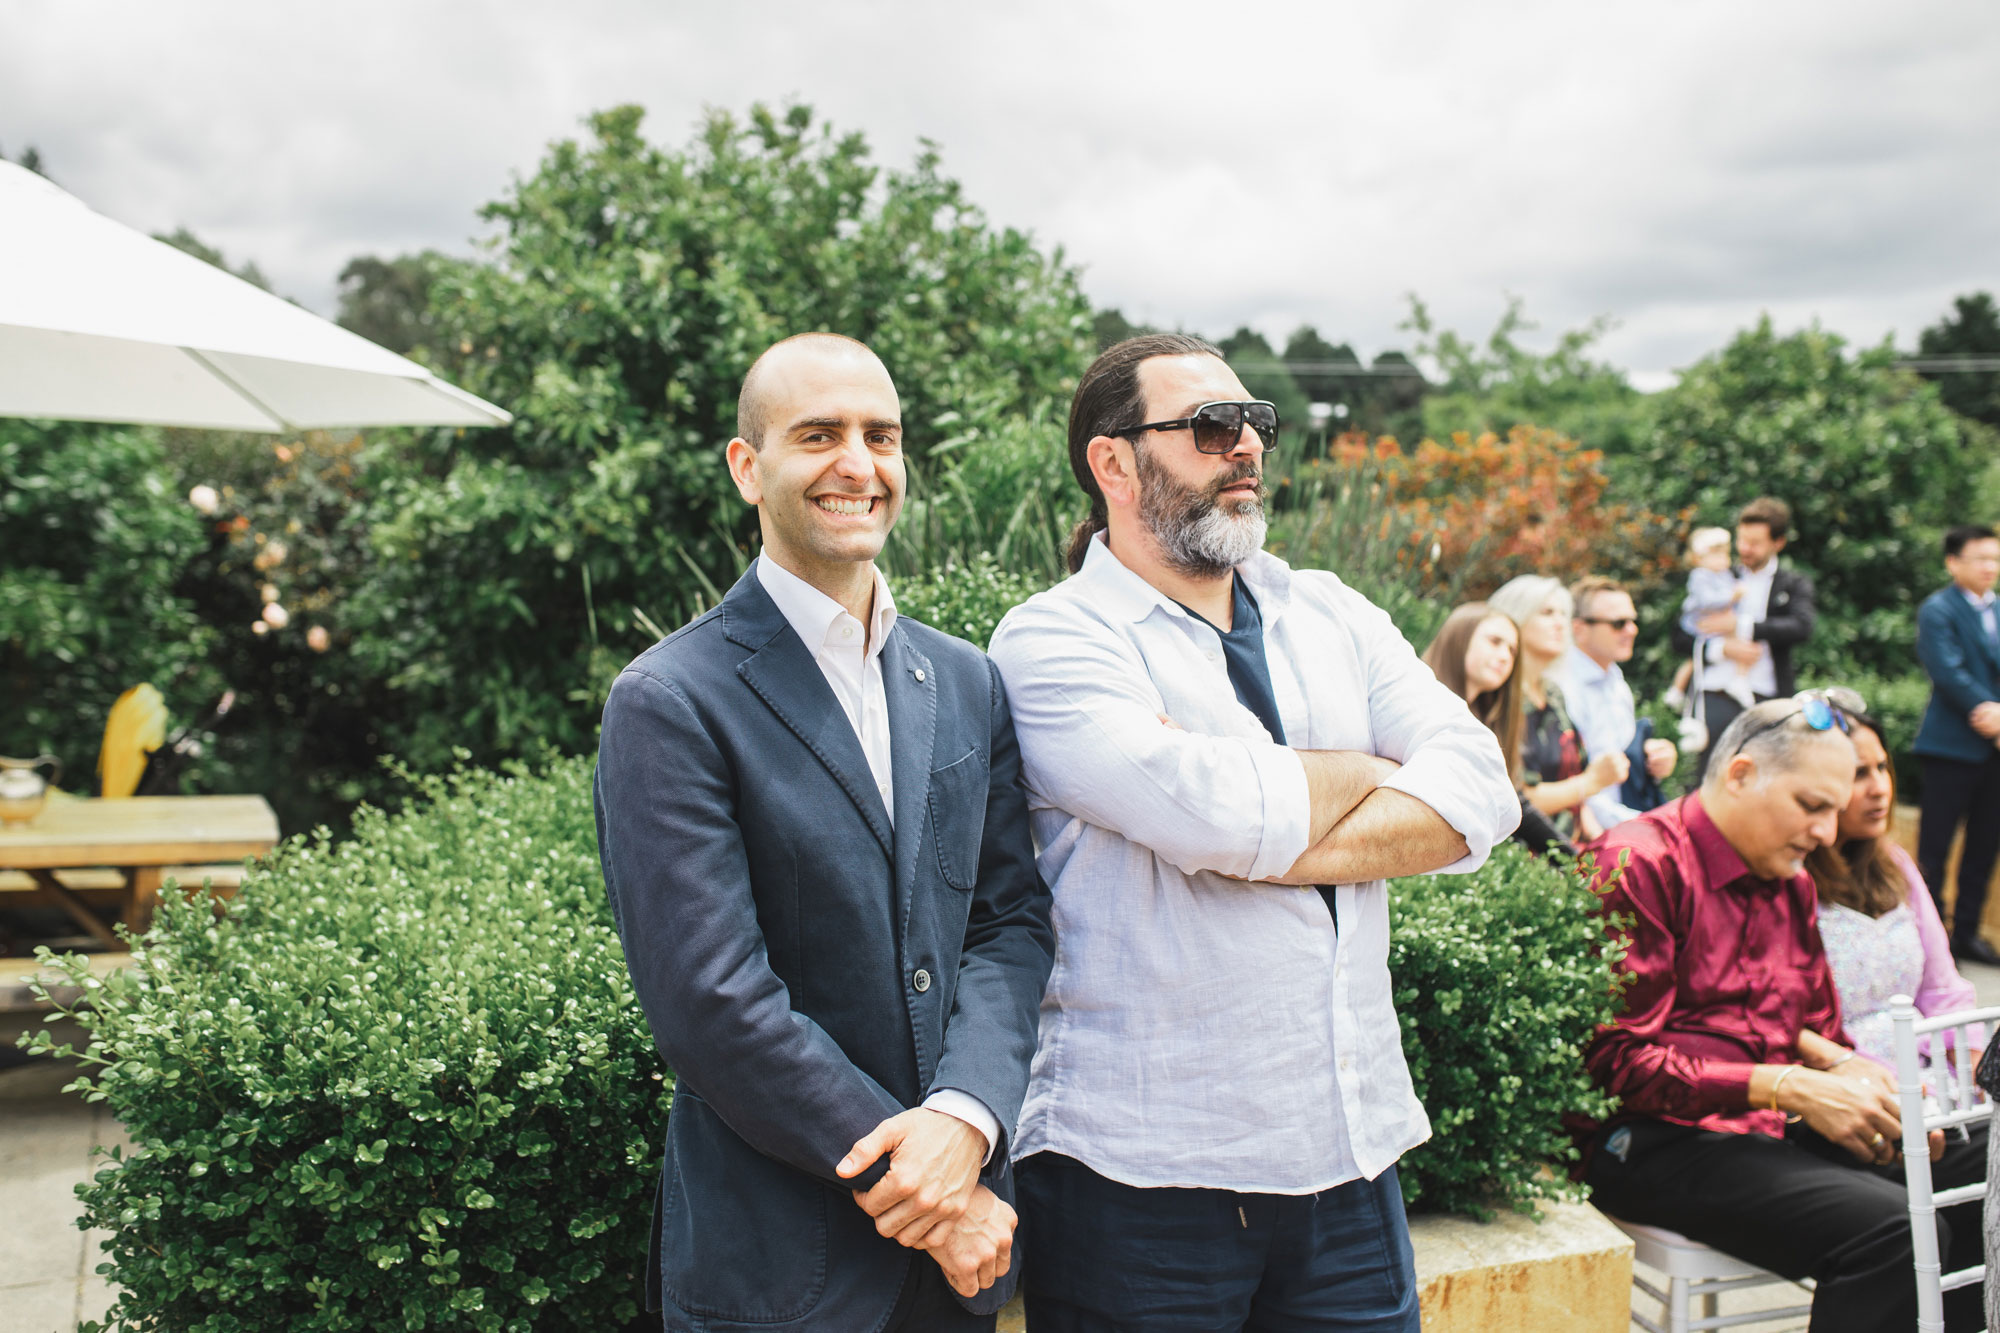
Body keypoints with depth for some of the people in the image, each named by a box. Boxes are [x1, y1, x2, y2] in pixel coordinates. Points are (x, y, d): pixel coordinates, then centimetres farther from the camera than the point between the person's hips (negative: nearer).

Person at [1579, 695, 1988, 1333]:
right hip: (1657, 1144, -9)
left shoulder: (1791, 883, 18)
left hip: (1780, 1131, 9)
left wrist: (1846, 1069, 0)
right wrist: (1787, 1088, -16)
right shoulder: (1639, 866, -10)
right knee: (1894, 1228, -27)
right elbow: (1618, 1060, -15)